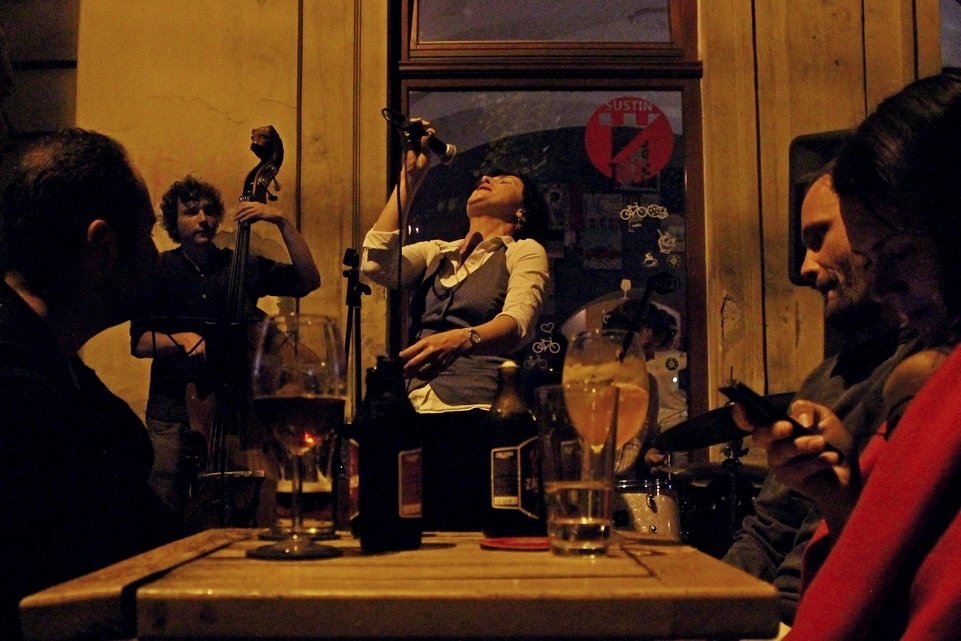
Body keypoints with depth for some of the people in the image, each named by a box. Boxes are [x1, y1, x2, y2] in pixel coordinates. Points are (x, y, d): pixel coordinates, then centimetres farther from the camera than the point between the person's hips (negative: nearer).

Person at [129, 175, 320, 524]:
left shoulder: (245, 267, 9)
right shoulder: (159, 271, 7)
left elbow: (309, 281, -3)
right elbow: (139, 342, 2)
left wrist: (282, 222, -8)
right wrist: (182, 338, -16)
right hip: (174, 412, 0)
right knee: (166, 513, -8)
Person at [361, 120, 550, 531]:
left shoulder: (524, 252, 8)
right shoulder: (436, 253, 23)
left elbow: (516, 323, -12)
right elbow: (376, 264, 3)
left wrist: (462, 339, -34)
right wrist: (409, 178, 9)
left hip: (472, 418, -4)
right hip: (412, 416, 5)